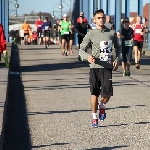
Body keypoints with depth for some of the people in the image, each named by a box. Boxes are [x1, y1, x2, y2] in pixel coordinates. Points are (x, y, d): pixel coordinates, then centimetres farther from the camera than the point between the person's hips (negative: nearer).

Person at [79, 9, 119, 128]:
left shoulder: (111, 33, 7)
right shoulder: (91, 34, 0)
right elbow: (81, 50, 0)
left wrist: (117, 60, 4)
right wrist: (88, 57, -22)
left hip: (108, 67, 1)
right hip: (95, 67, -1)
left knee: (107, 94, -6)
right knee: (95, 94, 0)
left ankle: (102, 106, 28)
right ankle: (94, 117, 16)